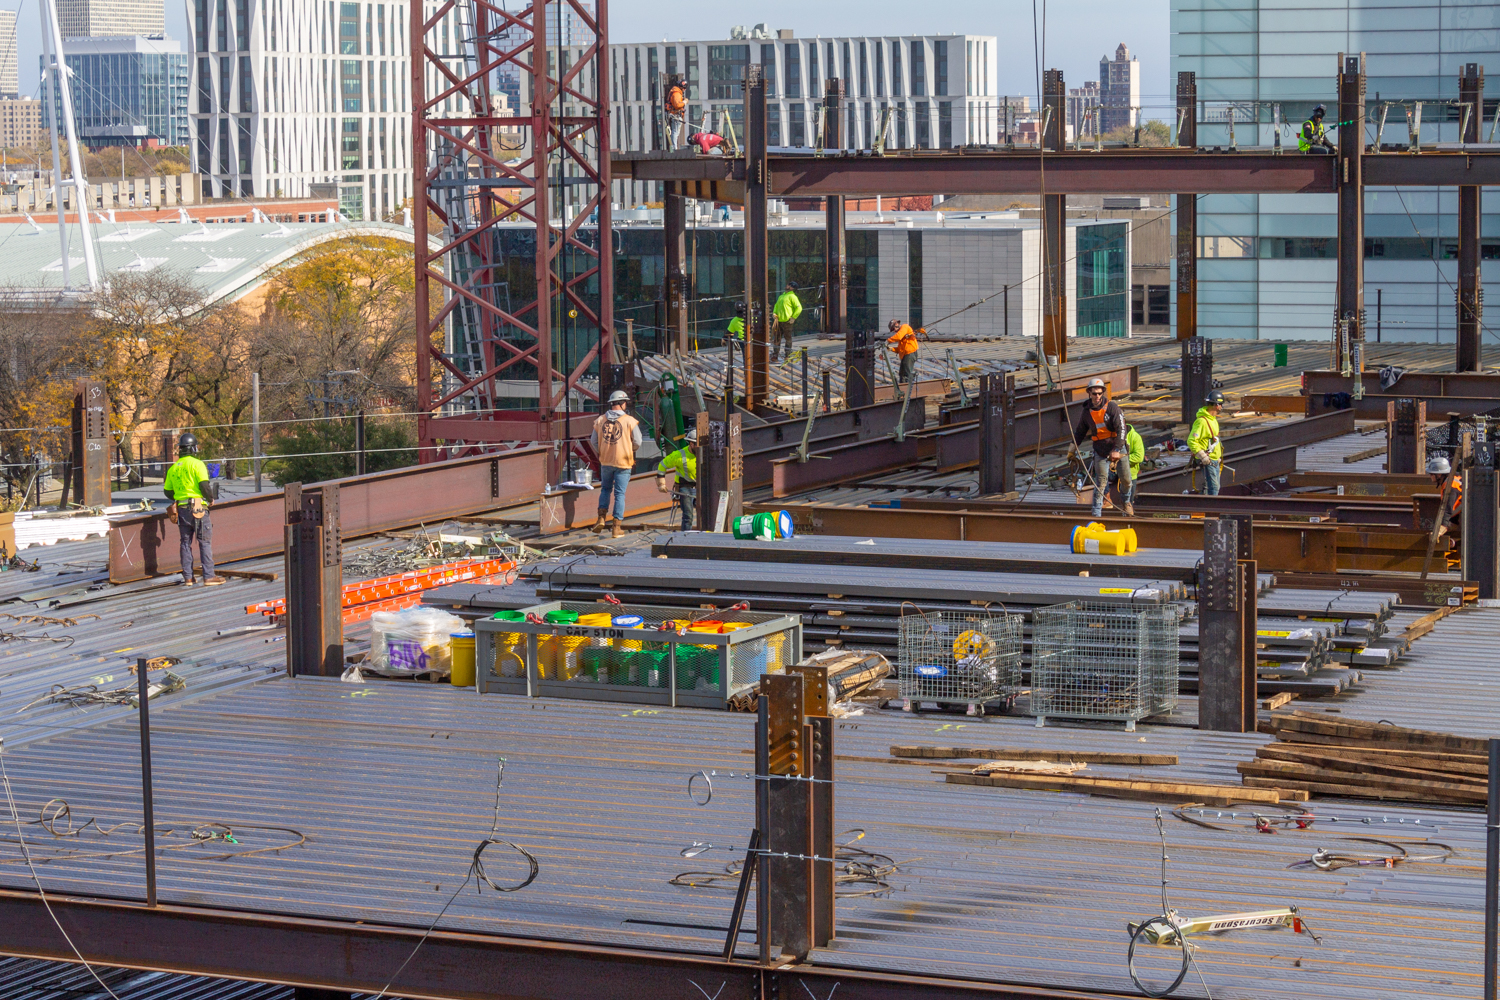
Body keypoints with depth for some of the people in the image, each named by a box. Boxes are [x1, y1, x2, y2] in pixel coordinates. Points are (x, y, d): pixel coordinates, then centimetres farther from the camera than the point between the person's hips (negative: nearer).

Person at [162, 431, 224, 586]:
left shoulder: (173, 468, 11)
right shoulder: (197, 464, -8)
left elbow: (167, 491, 14)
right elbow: (204, 486, -16)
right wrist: (210, 496, 2)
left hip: (181, 508, 5)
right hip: (197, 508, -5)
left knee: (185, 543, 10)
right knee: (205, 542, -2)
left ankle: (187, 577, 10)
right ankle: (209, 576, -4)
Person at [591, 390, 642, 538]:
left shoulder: (600, 420, 0)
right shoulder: (630, 421, -11)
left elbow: (594, 442, 7)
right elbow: (637, 443, -8)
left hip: (605, 461, 3)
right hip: (623, 462, -3)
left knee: (605, 489, 22)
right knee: (620, 493, 4)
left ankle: (601, 518, 7)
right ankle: (617, 527, 5)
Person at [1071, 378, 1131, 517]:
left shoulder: (1112, 407, -11)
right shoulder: (1087, 412, 1)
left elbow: (1121, 429, -15)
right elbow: (1080, 431, 17)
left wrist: (1116, 450, -22)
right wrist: (1073, 449, 17)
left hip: (1117, 448, -1)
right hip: (1100, 452, 1)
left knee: (1126, 480, 5)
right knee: (1101, 484, -5)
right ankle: (1096, 514, 1)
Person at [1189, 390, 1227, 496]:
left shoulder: (1213, 419, 13)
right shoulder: (1202, 421, -20)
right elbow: (1191, 441, -24)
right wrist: (1203, 457, -24)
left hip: (1215, 460, 10)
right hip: (1208, 461, -10)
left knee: (1216, 487, 13)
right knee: (1213, 488, -10)